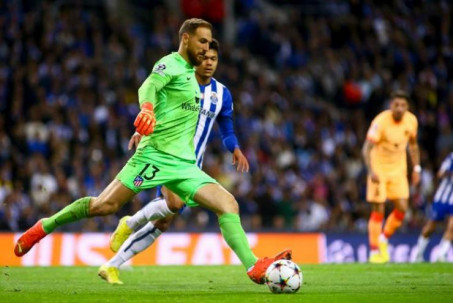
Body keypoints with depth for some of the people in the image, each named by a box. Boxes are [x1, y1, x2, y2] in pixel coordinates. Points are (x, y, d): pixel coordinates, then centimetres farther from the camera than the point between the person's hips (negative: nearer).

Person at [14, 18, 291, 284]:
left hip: (185, 163, 7)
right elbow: (149, 86, -25)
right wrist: (147, 109, -45)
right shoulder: (171, 64, -4)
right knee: (105, 205, -10)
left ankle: (255, 268, -18)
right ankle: (45, 226, 10)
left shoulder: (190, 72, 22)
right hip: (156, 155, -7)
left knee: (228, 204, -10)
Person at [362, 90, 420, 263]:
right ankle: (374, 251, 5)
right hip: (379, 169, -4)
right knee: (378, 211, -5)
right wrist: (371, 171, -40)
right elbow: (366, 148, -28)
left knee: (402, 208, -6)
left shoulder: (411, 120, -5)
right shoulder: (381, 122, -22)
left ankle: (384, 240, 18)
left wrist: (416, 168, 8)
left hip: (398, 169, 4)